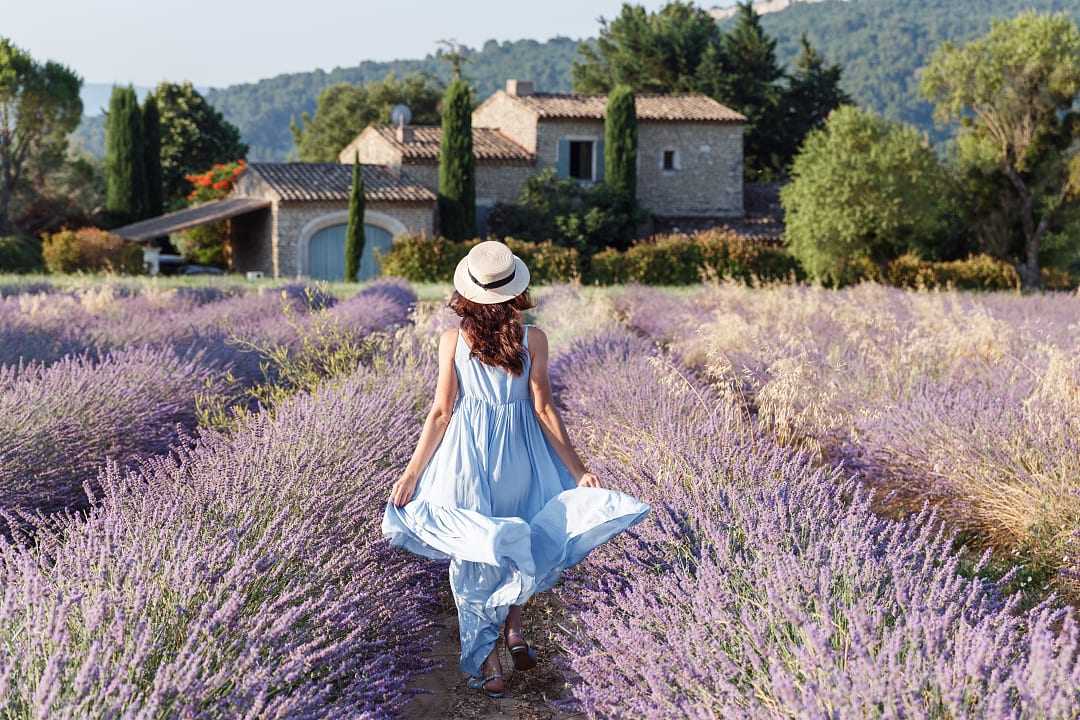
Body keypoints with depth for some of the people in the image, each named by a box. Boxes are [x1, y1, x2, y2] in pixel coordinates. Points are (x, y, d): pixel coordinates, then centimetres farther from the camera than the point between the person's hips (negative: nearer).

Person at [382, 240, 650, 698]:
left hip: (466, 456, 0)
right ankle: (513, 626, 11)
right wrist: (577, 469, 1)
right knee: (516, 545, 26)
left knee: (474, 557, 11)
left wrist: (411, 473, 2)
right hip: (518, 455, 0)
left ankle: (485, 661, 13)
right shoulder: (533, 339, -7)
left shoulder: (453, 340, -6)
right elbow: (544, 410, -6)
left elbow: (441, 413, -6)